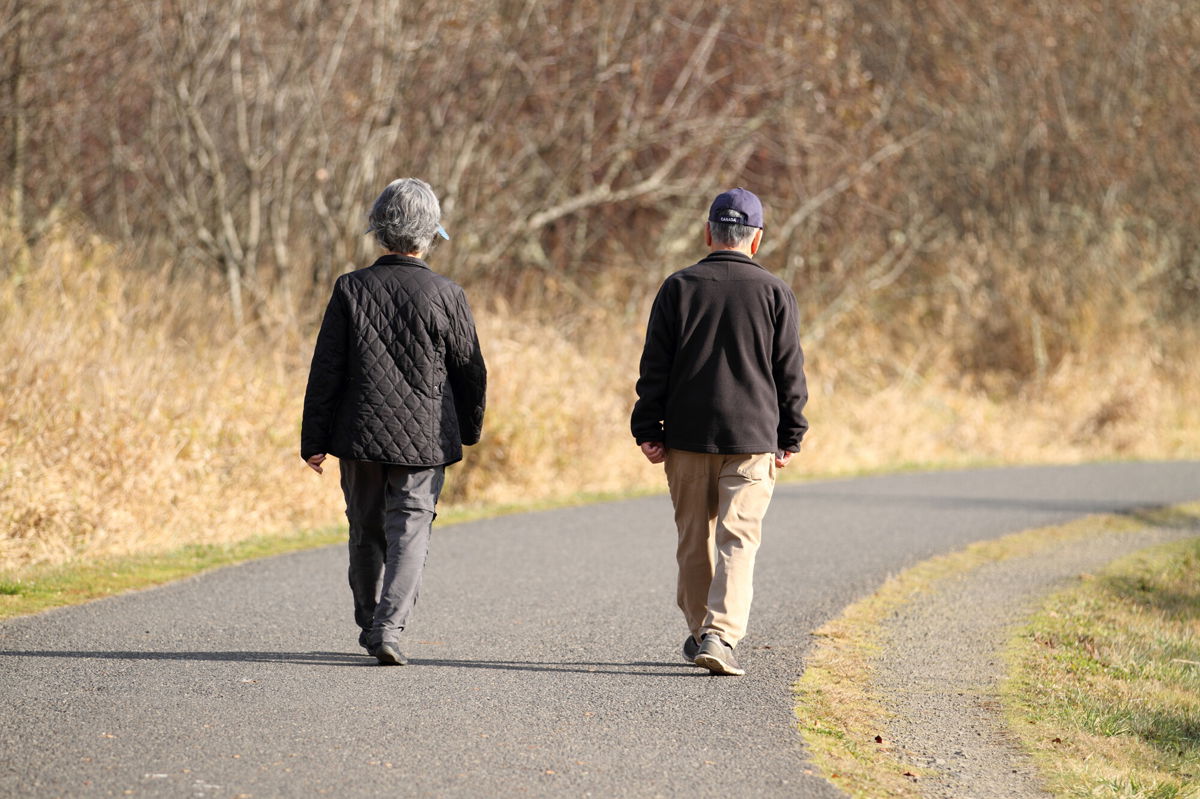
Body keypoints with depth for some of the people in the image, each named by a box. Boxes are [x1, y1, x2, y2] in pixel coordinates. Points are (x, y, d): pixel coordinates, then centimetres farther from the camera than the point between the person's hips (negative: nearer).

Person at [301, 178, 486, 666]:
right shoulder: (446, 296, -6)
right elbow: (471, 371, 2)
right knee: (409, 532, -1)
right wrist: (469, 429, 19)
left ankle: (370, 625, 28)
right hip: (424, 439, -2)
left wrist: (314, 439, 4)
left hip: (361, 438, 2)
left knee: (367, 533, 16)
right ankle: (390, 627, -18)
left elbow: (326, 370, -3)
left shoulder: (350, 290, -4)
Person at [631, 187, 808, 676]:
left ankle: (699, 632, 24)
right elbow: (790, 374, 2)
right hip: (752, 435, -1)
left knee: (694, 539, 13)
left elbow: (654, 367, 0)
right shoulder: (775, 293, 0)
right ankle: (721, 635, -19)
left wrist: (648, 431, 5)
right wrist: (790, 438, 10)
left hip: (687, 434, 2)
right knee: (739, 538, -4)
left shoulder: (679, 288, 1)